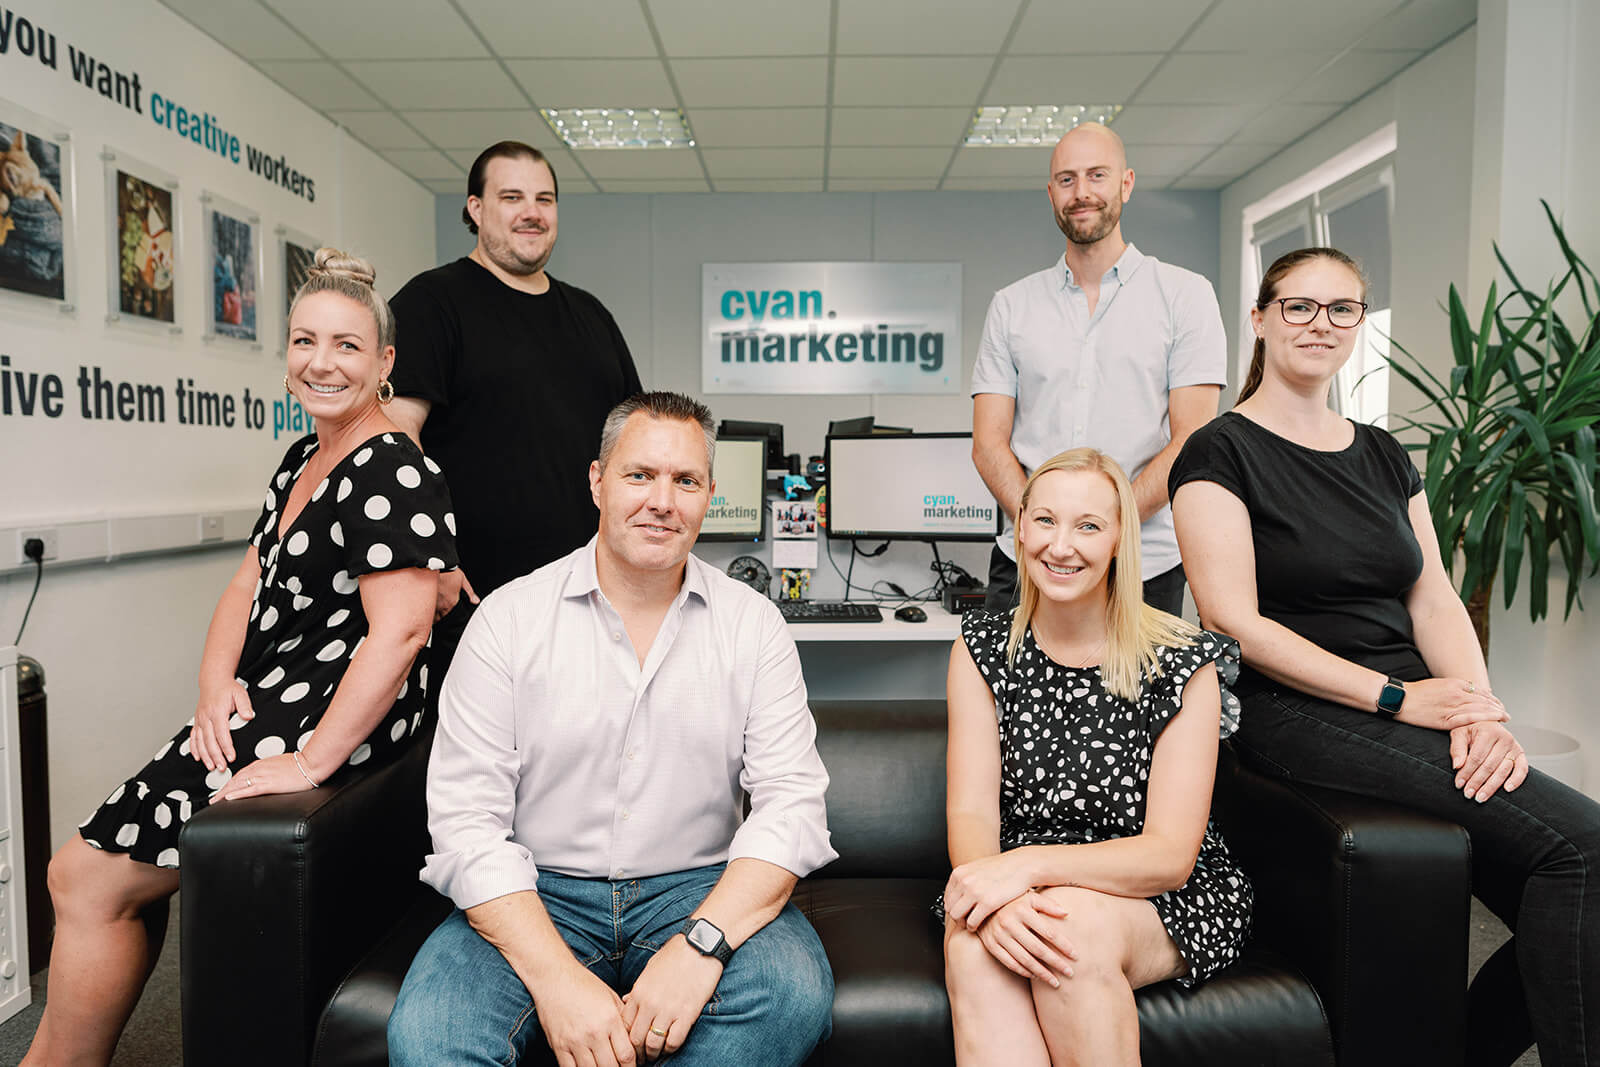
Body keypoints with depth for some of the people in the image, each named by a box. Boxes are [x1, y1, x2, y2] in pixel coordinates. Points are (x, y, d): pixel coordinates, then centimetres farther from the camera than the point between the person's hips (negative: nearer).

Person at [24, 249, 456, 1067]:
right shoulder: (300, 460, 14)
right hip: (260, 708, 9)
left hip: (335, 723, -9)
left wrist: (312, 762, -23)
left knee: (91, 879, -3)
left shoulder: (392, 472, -16)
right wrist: (217, 685, -2)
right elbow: (249, 585, 15)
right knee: (77, 874, 7)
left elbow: (400, 629, -25)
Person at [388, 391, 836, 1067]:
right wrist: (556, 976, -22)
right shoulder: (508, 619, -3)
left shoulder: (752, 624, 1)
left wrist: (701, 945, -23)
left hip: (701, 890, 2)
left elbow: (792, 802, -7)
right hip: (538, 893, -1)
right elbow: (465, 821, -9)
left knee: (795, 995, -27)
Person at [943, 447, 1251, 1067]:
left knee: (1072, 927, -34)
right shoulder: (982, 649, 0)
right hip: (1014, 887, 1)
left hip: (1168, 901, -1)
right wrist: (991, 899, -30)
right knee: (971, 949, -32)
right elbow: (970, 814, -7)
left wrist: (1032, 864, -30)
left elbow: (1171, 855, -14)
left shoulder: (1184, 664, -8)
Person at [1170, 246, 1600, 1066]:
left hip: (1412, 710, 7)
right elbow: (1235, 622, -11)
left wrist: (1481, 707, -7)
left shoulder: (1384, 456, 19)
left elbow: (1434, 600, 12)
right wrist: (1397, 696, -14)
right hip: (1298, 716, -7)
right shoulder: (1221, 453, -3)